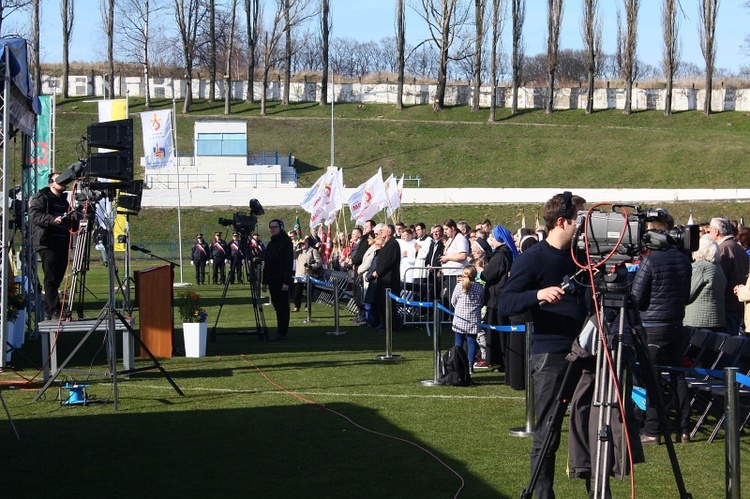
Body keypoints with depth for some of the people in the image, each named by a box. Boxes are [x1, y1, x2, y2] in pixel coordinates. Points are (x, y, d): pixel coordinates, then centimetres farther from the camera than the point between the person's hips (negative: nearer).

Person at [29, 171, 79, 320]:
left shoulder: (64, 200, 25)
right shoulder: (41, 197, 2)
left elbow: (72, 226, 33)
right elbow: (34, 214, -14)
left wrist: (72, 221, 10)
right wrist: (52, 220, -26)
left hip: (62, 245, 8)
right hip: (47, 244, -8)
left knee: (57, 279, 7)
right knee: (51, 279, -12)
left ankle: (48, 312, 14)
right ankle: (55, 312, -15)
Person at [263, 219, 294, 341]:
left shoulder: (286, 242, -7)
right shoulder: (271, 243, 17)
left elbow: (288, 262, -13)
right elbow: (266, 263, 21)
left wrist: (286, 281, -19)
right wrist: (265, 280, 16)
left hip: (282, 280, -8)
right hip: (272, 279, 8)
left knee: (282, 307, -6)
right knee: (277, 306, 9)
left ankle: (282, 333, -5)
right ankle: (280, 332, 13)